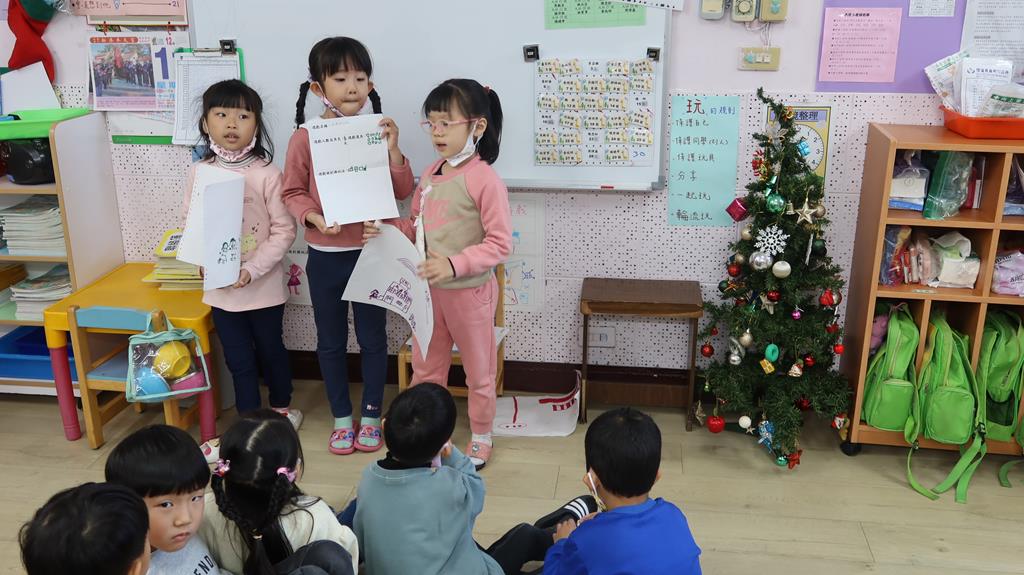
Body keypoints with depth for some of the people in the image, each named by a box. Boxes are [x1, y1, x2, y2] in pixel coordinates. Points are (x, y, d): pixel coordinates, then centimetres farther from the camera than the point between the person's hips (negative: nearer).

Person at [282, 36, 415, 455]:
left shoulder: (377, 132, -4)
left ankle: (371, 416, 28)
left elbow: (403, 192, -4)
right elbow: (292, 192, -1)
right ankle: (341, 418, 29)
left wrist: (392, 149, -18)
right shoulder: (305, 137, -7)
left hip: (372, 252, 0)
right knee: (331, 341, 13)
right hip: (325, 255, 0)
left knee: (372, 337, 11)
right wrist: (315, 217, -19)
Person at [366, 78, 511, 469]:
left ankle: (481, 438, 32)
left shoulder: (484, 180, -19)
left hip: (470, 291, -7)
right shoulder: (430, 176, 3)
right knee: (424, 367, 18)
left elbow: (500, 243, -21)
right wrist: (385, 229, -5)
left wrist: (454, 264, -30)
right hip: (430, 289, 7)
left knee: (478, 370, 13)